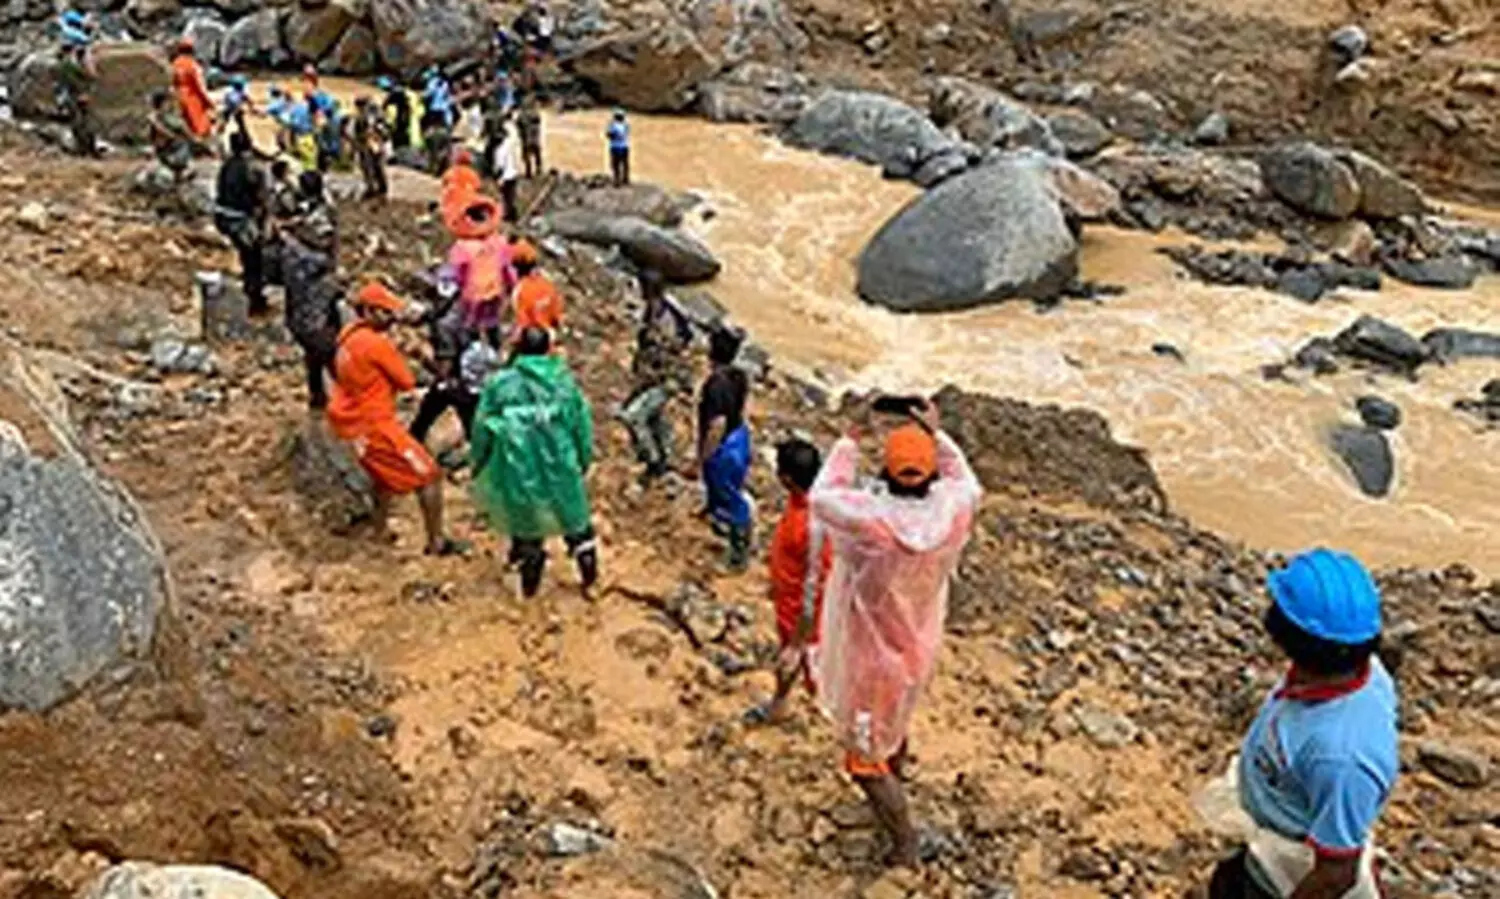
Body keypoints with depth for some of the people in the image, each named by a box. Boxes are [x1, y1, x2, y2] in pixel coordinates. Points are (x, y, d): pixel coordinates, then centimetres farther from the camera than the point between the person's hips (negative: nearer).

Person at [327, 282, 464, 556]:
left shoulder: (347, 335, 4)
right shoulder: (377, 343, -22)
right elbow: (407, 382, -15)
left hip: (350, 420, 9)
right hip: (373, 423, -9)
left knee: (385, 475, 30)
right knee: (429, 475, 0)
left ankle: (381, 532, 40)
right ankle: (437, 543, 5)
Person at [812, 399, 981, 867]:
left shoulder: (873, 519, -35)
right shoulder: (952, 511, -22)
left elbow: (823, 495, -14)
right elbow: (968, 483, 5)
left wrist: (848, 442, -6)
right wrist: (937, 435, 5)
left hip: (872, 657, -6)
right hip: (918, 648, 6)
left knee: (865, 757, 14)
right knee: (894, 725, 34)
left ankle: (904, 843, 24)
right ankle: (893, 789, 58)